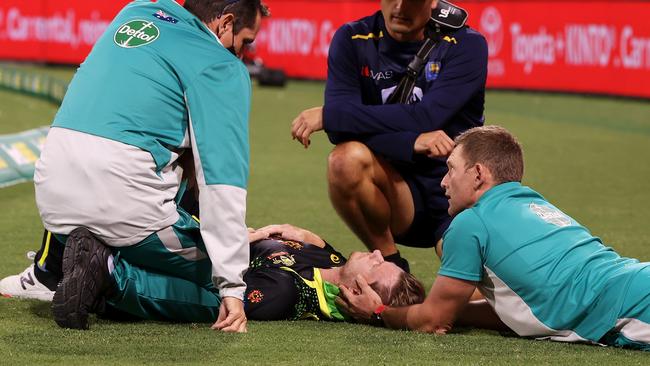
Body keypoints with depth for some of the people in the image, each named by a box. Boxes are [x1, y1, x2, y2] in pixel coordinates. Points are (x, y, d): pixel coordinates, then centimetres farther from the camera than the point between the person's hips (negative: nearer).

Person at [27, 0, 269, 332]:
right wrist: (232, 288, -12)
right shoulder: (223, 68, -1)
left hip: (52, 192, 7)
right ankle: (108, 271, -15)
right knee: (209, 277, 9)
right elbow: (223, 183, -9)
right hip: (126, 201, -6)